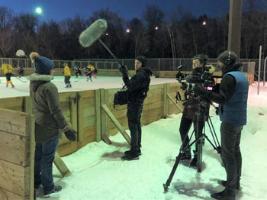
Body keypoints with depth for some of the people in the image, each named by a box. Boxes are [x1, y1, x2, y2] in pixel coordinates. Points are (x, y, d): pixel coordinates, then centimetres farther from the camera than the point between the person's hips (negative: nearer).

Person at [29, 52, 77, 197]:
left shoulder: (33, 84, 1)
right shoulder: (49, 87, -23)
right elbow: (56, 111, -22)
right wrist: (66, 129, -16)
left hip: (37, 125, 8)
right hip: (49, 127, -8)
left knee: (38, 154, 20)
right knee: (47, 158, 5)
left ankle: (36, 182, 37)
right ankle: (48, 187, 20)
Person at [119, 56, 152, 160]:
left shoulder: (140, 75, -18)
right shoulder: (144, 74, 13)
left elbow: (131, 86, -23)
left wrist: (125, 74, -24)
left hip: (134, 103, -11)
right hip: (138, 102, 11)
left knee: (133, 127, -7)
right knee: (137, 125, 15)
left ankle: (134, 152, -2)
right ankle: (137, 148, 25)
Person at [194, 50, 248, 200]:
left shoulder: (229, 77, -16)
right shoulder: (242, 76, 14)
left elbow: (222, 98, -22)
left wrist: (203, 91, -21)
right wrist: (216, 88, 15)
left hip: (230, 120, -10)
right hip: (240, 119, 10)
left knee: (228, 154, -6)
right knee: (235, 150, 17)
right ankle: (235, 182, 28)